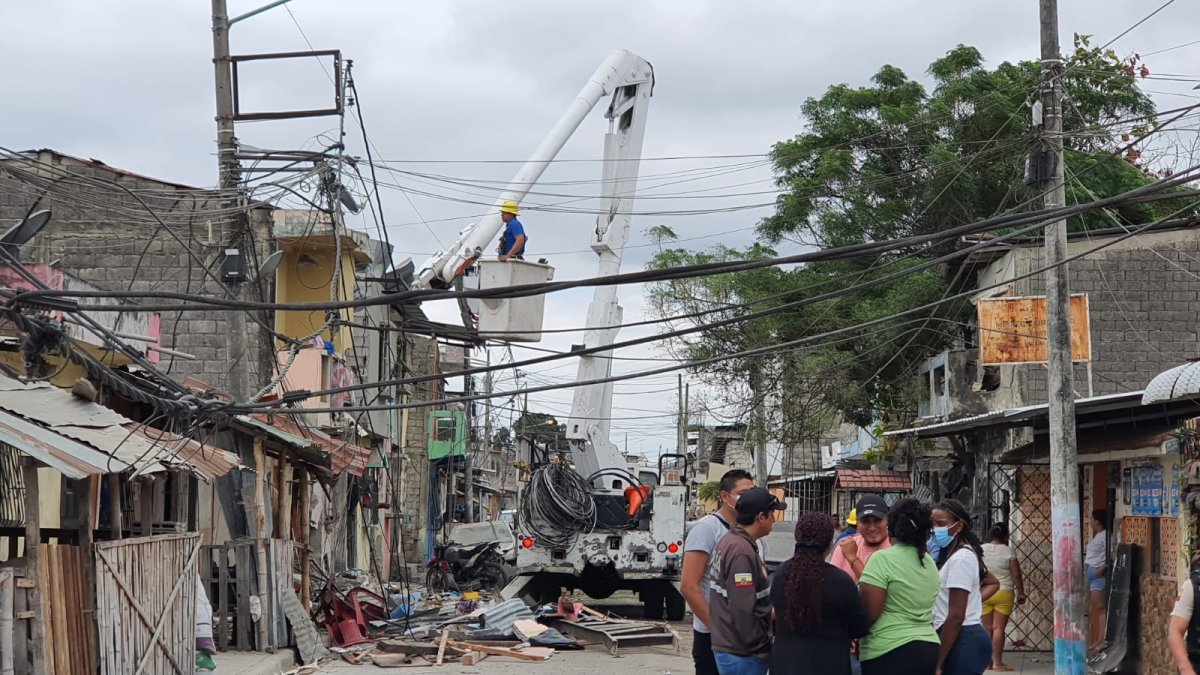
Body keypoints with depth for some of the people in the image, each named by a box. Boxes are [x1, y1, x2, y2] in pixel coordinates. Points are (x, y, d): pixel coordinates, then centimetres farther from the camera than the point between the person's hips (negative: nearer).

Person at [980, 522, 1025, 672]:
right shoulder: (1008, 551, -7)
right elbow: (1016, 575, -6)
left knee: (987, 629, 9)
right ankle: (997, 662, -6)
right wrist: (1021, 593, 4)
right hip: (1004, 593, -3)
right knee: (999, 628, -4)